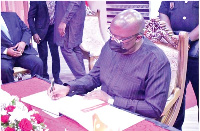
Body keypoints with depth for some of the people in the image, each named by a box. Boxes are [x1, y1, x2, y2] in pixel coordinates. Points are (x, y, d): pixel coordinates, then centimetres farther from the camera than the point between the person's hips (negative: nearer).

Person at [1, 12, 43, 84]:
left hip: (22, 51, 3)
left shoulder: (12, 15, 17)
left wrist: (23, 42, -5)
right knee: (5, 68, -34)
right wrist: (6, 51, -18)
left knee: (38, 63, -22)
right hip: (4, 55, -3)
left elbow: (26, 30, 15)